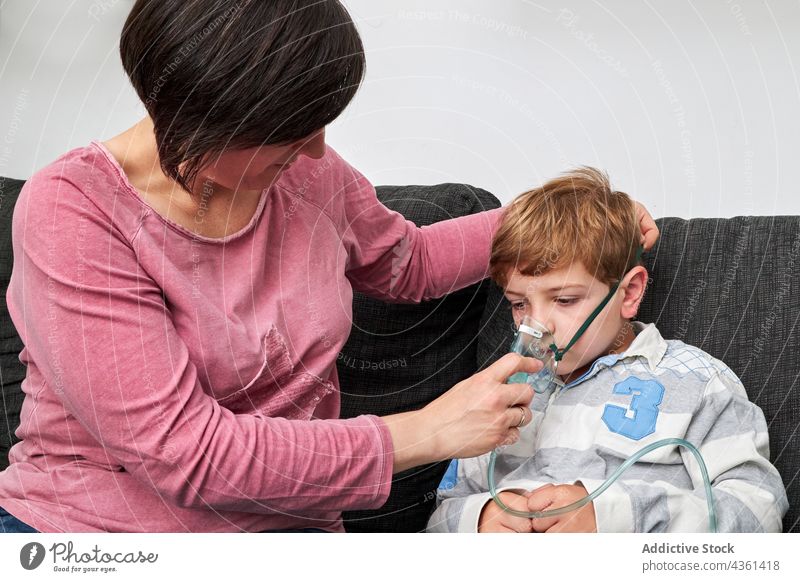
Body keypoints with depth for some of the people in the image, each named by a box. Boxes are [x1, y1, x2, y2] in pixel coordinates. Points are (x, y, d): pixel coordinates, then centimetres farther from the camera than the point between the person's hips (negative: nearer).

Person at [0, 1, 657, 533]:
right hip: (86, 521, -3)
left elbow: (408, 261, 23)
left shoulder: (308, 171, 1)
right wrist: (425, 433, -20)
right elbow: (185, 452, -24)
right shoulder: (71, 214, -18)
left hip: (279, 522, 4)